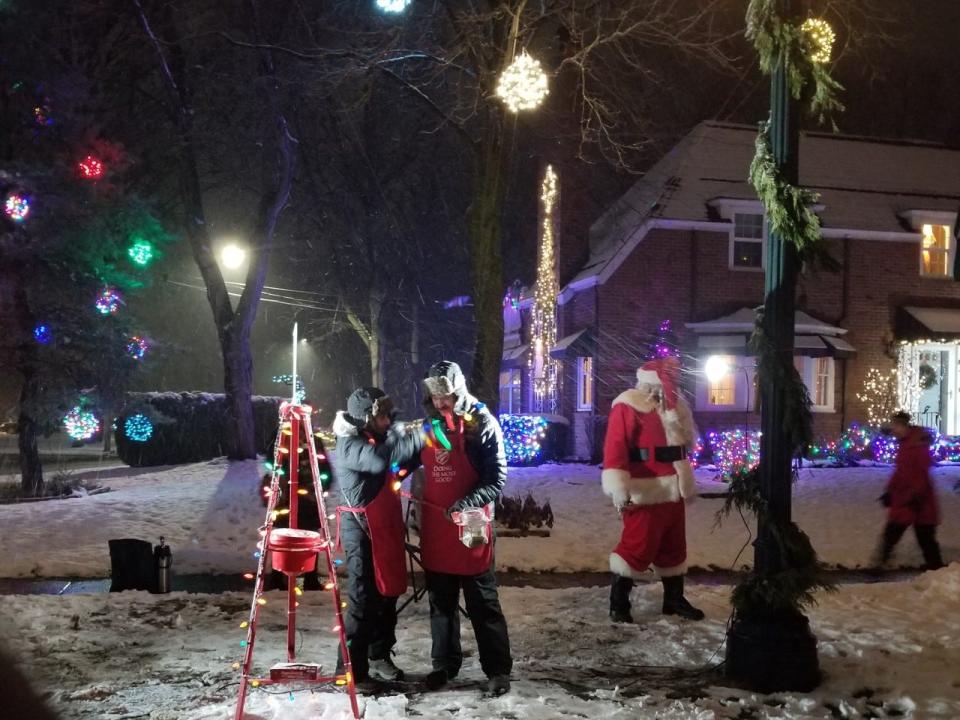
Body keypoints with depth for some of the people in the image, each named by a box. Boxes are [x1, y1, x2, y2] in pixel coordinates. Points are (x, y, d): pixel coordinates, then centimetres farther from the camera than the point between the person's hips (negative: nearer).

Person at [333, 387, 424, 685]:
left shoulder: (377, 439, 15)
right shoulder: (349, 446, -14)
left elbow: (396, 469, 23)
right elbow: (380, 459, -34)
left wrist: (411, 442, 7)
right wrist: (417, 437, -32)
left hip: (386, 529, 9)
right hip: (362, 531, -9)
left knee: (387, 595, 12)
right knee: (363, 599, -7)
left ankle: (379, 657, 23)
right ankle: (352, 666, -2)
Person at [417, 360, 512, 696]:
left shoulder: (482, 423, -9)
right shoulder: (428, 423, 7)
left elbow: (497, 480, -11)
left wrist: (467, 503, -24)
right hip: (434, 525, 5)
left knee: (482, 602, 0)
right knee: (440, 601, 15)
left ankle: (498, 669, 9)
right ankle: (445, 662, 27)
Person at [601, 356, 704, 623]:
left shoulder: (672, 405, 16)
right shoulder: (628, 406, -11)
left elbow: (686, 440, 24)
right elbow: (615, 448, -19)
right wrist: (619, 487, -25)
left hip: (673, 491, 8)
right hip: (645, 494, -8)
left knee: (674, 547, 16)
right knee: (638, 547, -6)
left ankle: (674, 599, 28)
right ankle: (618, 603, 5)